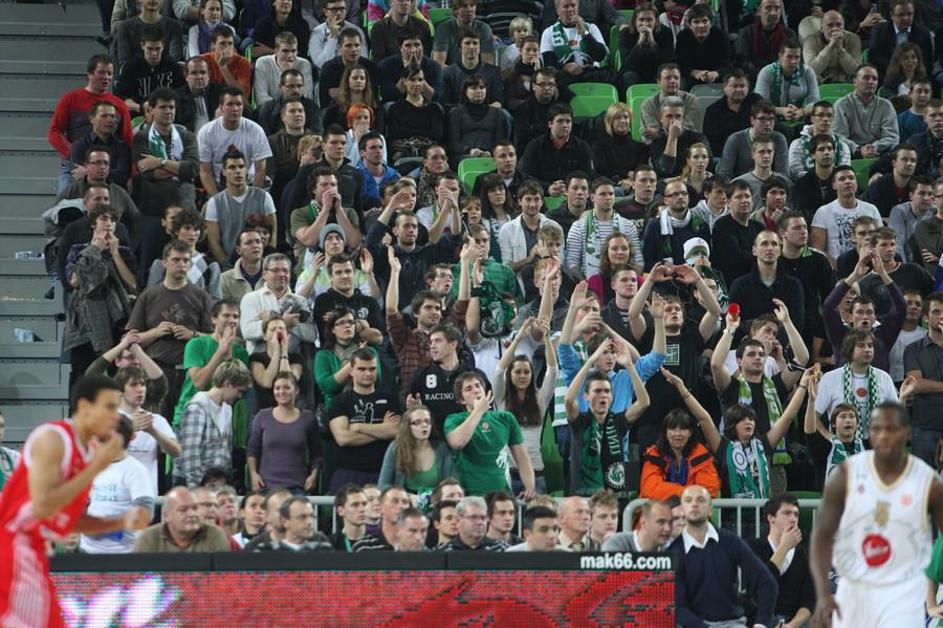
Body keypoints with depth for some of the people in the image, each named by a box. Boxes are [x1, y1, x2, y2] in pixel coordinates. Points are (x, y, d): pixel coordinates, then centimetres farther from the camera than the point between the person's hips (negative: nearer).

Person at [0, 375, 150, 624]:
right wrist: (96, 467, -19)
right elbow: (42, 507, -24)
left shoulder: (84, 452, 14)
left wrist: (121, 522, 7)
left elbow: (70, 518, 22)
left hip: (32, 550, 10)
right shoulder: (53, 439, -14)